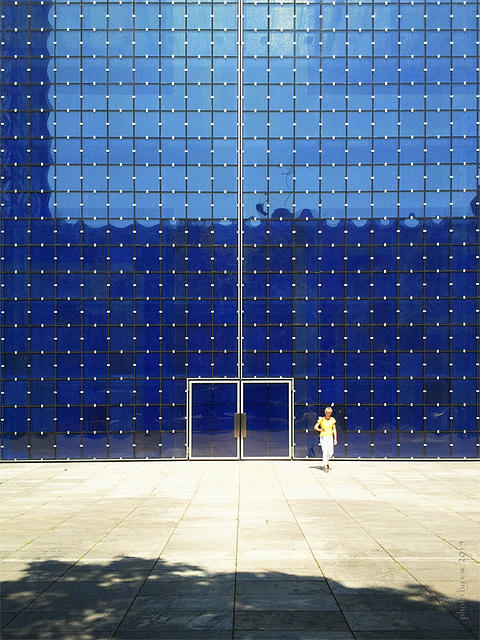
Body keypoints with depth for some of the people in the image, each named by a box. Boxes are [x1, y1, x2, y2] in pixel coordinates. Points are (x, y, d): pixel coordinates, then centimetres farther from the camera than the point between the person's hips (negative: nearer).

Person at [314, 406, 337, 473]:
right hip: (323, 437, -2)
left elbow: (334, 430, 8)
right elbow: (315, 427, 2)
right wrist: (320, 430, -17)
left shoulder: (332, 420, 4)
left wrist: (335, 439, 3)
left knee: (330, 453, -4)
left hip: (330, 437, 2)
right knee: (325, 452, -11)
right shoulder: (321, 419, -3)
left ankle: (326, 461, 27)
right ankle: (325, 467, -6)